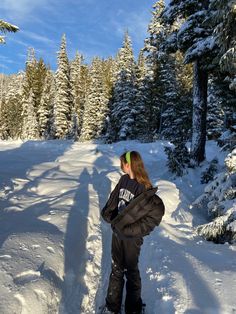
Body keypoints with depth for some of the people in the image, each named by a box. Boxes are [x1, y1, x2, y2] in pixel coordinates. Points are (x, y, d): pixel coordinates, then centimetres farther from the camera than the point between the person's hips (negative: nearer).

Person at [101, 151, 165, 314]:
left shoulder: (143, 187, -22)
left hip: (132, 237, -6)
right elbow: (114, 199, 5)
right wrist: (109, 215, -8)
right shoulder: (124, 179, -1)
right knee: (116, 270, 19)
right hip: (117, 232, 6)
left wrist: (126, 228, -23)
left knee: (131, 271, 14)